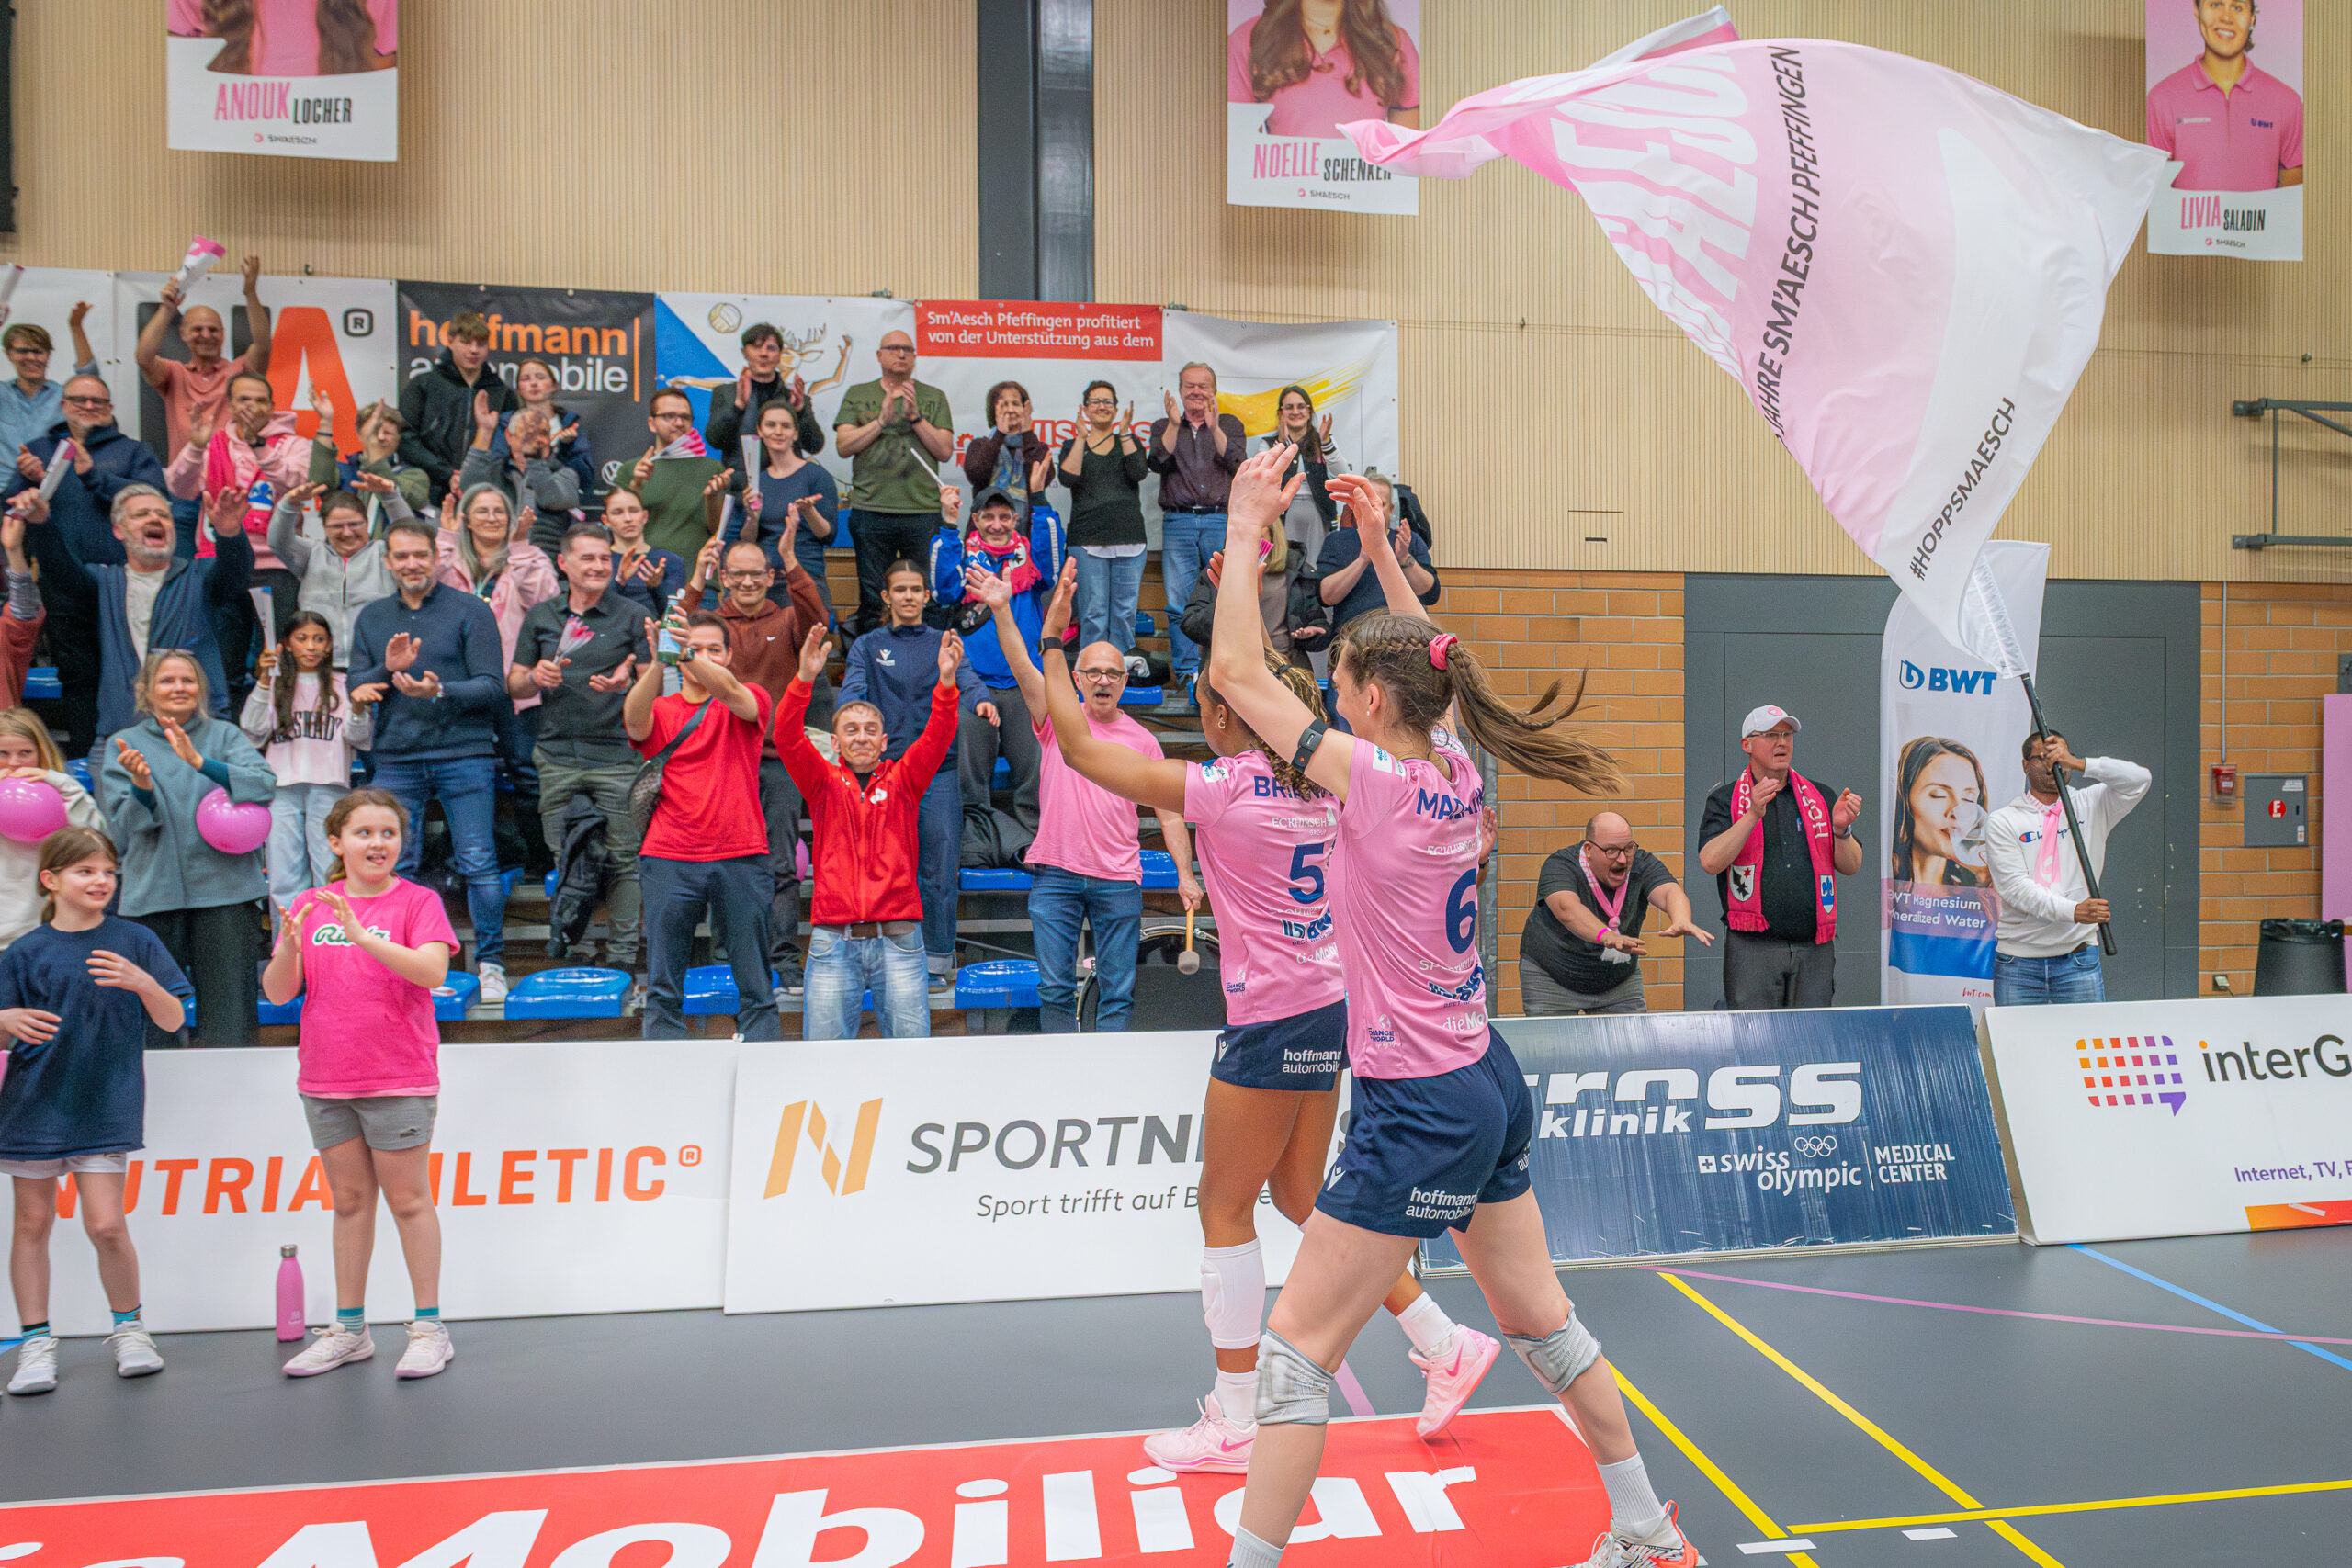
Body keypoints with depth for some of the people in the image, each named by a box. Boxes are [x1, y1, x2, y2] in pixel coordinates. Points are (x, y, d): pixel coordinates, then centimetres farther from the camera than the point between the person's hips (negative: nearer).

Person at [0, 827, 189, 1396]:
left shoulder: (134, 942, 1)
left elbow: (173, 1020, 0)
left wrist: (143, 982, -18)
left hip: (106, 1104, -1)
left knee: (106, 1225, -5)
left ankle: (129, 1328, 15)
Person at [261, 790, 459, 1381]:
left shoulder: (418, 901, -5)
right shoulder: (310, 906, 7)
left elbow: (432, 971, -20)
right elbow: (278, 993, 3)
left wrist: (362, 934, -29)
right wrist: (289, 948, -17)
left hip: (399, 1078, -4)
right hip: (325, 1081, 4)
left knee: (408, 1200, 2)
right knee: (349, 1201, 13)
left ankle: (429, 1327, 10)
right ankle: (349, 1329, 23)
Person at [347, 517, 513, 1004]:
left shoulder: (470, 611, 1)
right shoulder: (370, 618, 15)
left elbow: (492, 687, -5)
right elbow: (355, 689, 11)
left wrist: (438, 691, -20)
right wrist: (387, 670, -8)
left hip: (464, 753, -4)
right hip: (396, 758, 4)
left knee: (478, 863, -6)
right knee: (394, 867, 4)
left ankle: (490, 964, 4)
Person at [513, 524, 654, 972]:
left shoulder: (633, 615, 5)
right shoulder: (541, 616, 13)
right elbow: (514, 686, 15)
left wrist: (626, 682, -18)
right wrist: (536, 677, -7)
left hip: (616, 754, -2)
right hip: (557, 756, 2)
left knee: (622, 858, -2)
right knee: (563, 858, 6)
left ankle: (622, 955, 6)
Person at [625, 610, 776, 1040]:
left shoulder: (750, 702, 10)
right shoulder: (659, 710, 12)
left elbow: (730, 691, -14)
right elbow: (634, 719, -12)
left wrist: (689, 658, -31)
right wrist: (659, 662, -28)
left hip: (741, 858, -1)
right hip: (669, 860, 1)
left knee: (755, 985, 1)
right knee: (664, 987, 0)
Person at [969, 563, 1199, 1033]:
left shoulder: (1143, 740, 9)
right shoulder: (1057, 719, 7)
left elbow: (1169, 814, 10)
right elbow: (1021, 665, -8)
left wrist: (1185, 873, 0)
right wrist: (1001, 609, -22)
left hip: (1119, 879, 1)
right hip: (1055, 873, 0)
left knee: (1118, 992, 3)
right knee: (1055, 989, 2)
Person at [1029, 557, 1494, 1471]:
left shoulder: (1223, 788, -15)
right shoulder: (1312, 781, 6)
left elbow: (1080, 747, -10)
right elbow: (1262, 683, 28)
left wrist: (1051, 644, 0)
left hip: (1275, 1019, -8)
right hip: (1326, 1005, 8)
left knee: (1225, 1208, 5)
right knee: (1301, 1198, 19)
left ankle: (1234, 1424, 15)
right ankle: (1445, 1345, 24)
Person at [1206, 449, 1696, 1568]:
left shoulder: (1379, 780, -19)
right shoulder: (1456, 777, 0)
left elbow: (1235, 671, -16)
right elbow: (1423, 661, 21)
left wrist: (1246, 527, -8)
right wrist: (1379, 545, 21)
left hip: (1421, 1108, -9)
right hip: (1488, 1085, 9)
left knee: (1295, 1348, 1)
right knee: (1537, 1318, 22)